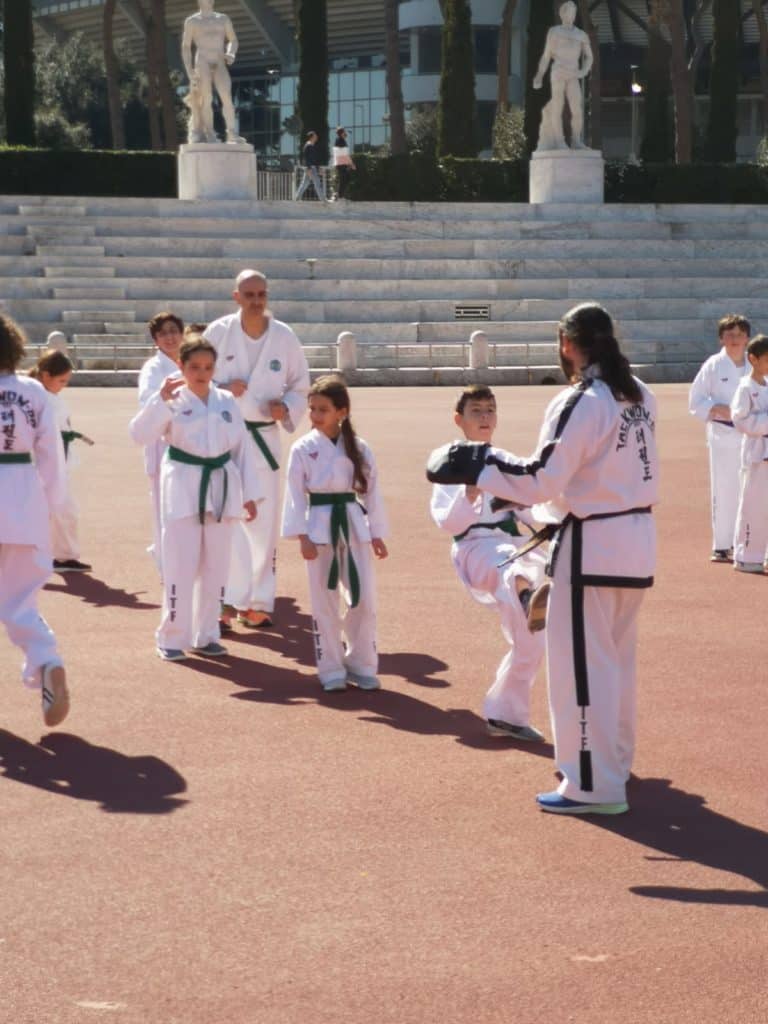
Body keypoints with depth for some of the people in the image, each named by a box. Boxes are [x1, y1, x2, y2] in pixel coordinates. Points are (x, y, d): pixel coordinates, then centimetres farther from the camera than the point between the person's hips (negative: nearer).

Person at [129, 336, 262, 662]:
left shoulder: (226, 402, 6)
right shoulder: (174, 402, -6)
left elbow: (240, 448, 10)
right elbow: (140, 434, -18)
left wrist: (249, 492, 8)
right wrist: (161, 398, -28)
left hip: (221, 488, 4)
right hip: (183, 488, -4)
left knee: (215, 567, 11)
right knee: (180, 566, -3)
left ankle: (206, 635, 23)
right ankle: (172, 637, 8)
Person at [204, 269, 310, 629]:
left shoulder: (284, 337, -1)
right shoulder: (218, 333, -5)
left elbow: (300, 386, 9)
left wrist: (286, 409, -11)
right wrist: (222, 389, -17)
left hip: (263, 437, 2)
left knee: (264, 524, 5)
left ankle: (257, 602, 16)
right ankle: (229, 600, -2)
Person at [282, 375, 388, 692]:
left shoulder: (359, 448, 2)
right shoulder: (303, 449, -5)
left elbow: (371, 491, 7)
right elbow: (295, 494, -5)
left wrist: (377, 534, 6)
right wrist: (302, 536, -11)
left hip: (353, 525, 2)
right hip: (320, 526, -2)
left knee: (364, 599, 4)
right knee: (324, 602, 3)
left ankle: (361, 665, 18)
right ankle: (331, 669, 14)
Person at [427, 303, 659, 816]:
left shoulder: (581, 403, -19)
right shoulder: (639, 395, 6)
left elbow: (540, 481, -20)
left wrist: (477, 466, -10)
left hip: (594, 545, -9)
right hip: (637, 539, 9)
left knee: (583, 661, -2)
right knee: (616, 656, 21)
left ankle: (595, 785, 0)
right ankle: (613, 761, 34)